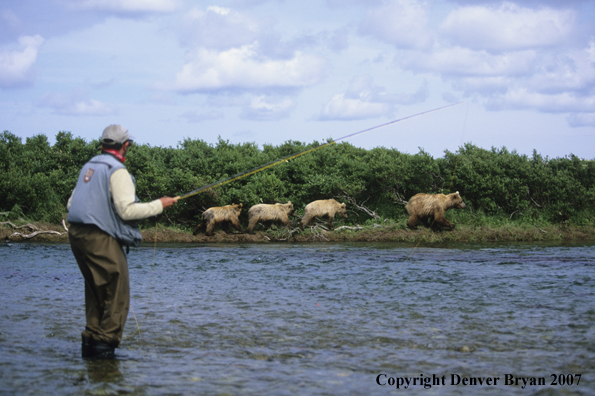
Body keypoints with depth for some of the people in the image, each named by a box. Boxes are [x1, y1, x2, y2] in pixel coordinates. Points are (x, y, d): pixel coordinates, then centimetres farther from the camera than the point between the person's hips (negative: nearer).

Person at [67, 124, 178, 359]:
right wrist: (159, 205, -7)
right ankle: (105, 343, -7)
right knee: (117, 293, -4)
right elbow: (127, 210, -17)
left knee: (96, 291, 16)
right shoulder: (117, 171, -11)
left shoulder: (89, 166, 16)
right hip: (100, 238, -9)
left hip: (76, 234, 9)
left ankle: (91, 341, 14)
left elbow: (72, 203, 18)